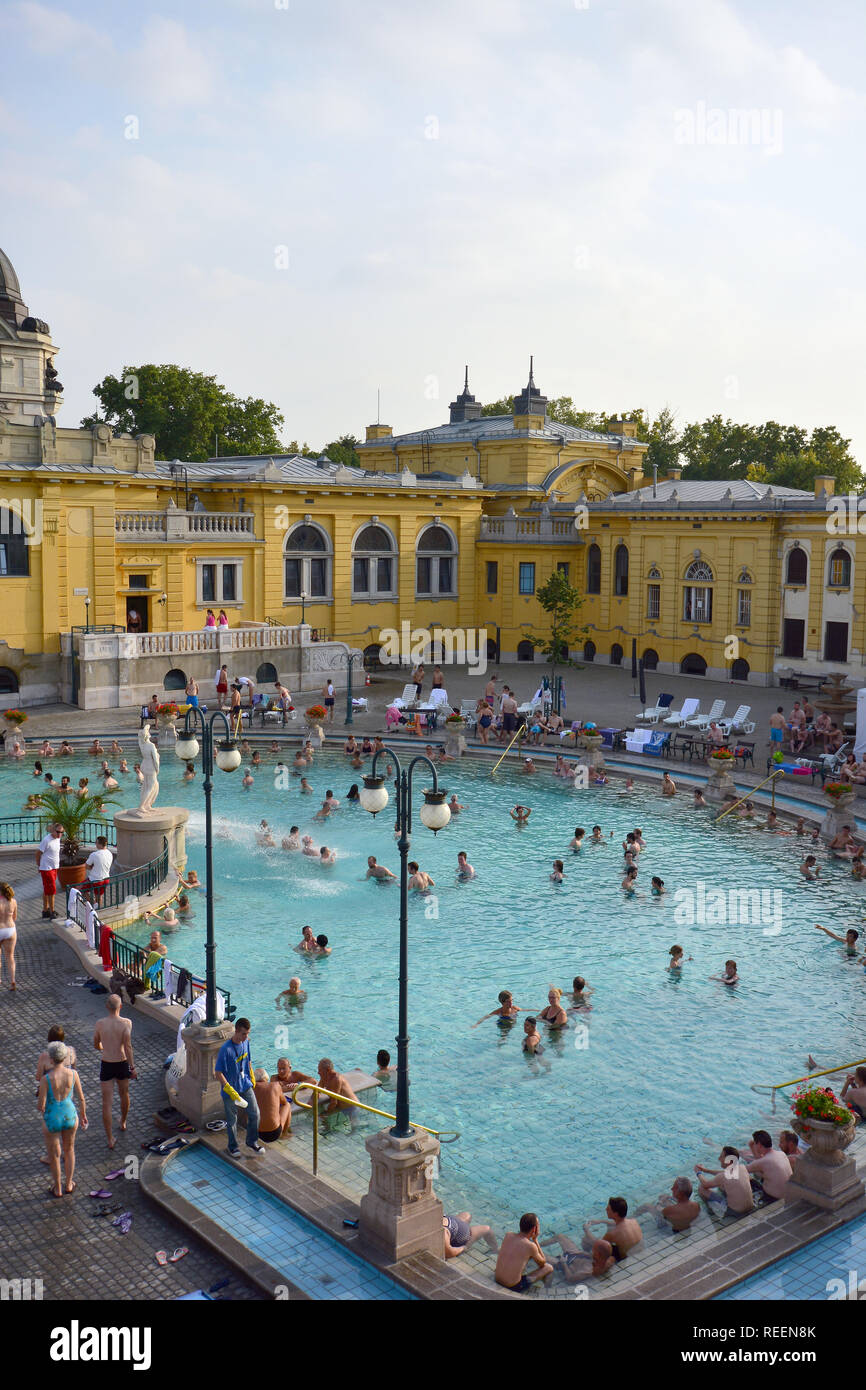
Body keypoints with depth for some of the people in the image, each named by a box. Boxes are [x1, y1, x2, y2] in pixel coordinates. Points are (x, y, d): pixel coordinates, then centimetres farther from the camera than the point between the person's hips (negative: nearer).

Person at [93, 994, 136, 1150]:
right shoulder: (126, 1023, -14)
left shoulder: (100, 1024, -7)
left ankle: (110, 1139, 4)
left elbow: (96, 1045, 8)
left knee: (107, 1103, 5)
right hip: (122, 1064, 0)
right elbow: (128, 1046, -19)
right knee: (124, 1094, 26)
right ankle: (123, 1122, 49)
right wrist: (133, 1067, -13)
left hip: (106, 1066, 0)